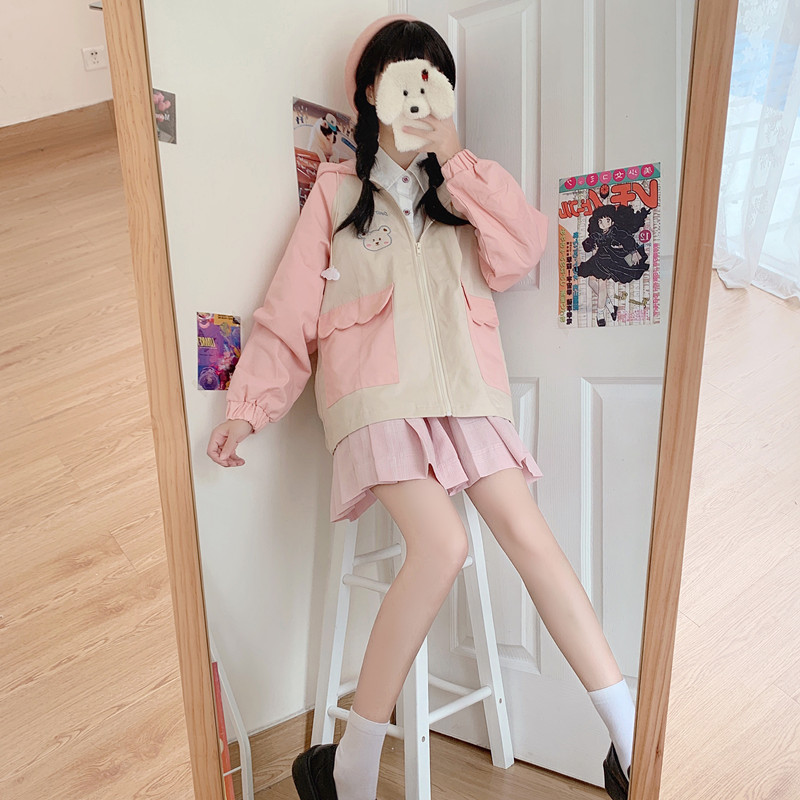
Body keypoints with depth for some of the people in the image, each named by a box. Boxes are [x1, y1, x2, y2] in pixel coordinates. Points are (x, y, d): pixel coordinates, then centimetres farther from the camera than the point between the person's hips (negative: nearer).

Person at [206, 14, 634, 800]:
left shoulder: (462, 187, 23)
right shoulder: (336, 188, 15)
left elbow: (518, 255, 3)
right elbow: (290, 309, 6)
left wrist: (457, 158, 2)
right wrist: (247, 405, -3)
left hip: (463, 387, 3)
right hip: (377, 393, -3)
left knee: (529, 534, -12)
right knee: (441, 543, -23)